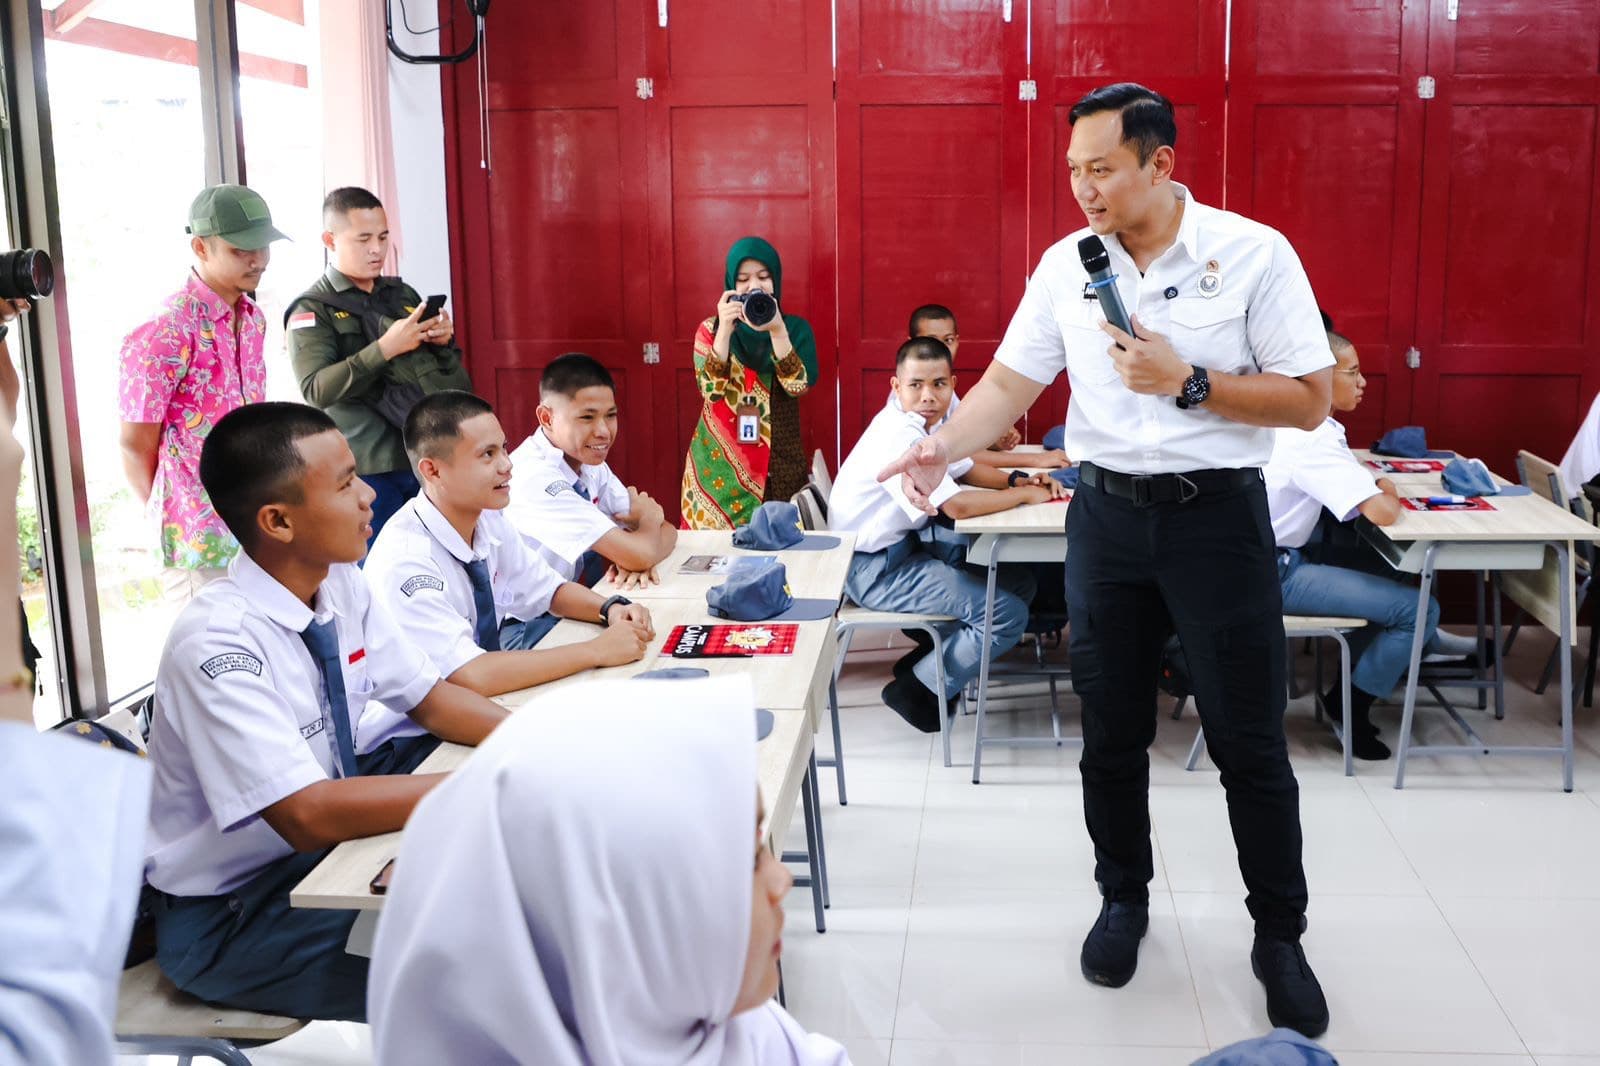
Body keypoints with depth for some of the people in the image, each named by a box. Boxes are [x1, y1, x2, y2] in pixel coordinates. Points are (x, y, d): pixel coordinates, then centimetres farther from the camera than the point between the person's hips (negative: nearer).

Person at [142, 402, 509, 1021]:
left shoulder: (341, 585, -6)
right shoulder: (217, 643, -29)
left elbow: (428, 698, 3)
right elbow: (308, 815, -33)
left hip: (328, 837, 8)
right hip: (230, 917, -8)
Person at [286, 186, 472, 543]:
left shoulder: (403, 294, 14)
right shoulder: (312, 310, -2)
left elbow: (450, 373, 20)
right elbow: (316, 390, -16)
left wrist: (444, 341, -3)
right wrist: (385, 348, -24)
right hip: (370, 471, -5)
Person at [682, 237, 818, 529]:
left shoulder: (795, 328, 3)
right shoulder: (710, 329, 3)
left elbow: (799, 385, -12)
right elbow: (711, 390, -12)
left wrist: (777, 330, -23)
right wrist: (725, 330, -21)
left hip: (778, 466, 0)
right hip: (719, 467, 0)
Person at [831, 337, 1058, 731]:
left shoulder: (927, 420, 2)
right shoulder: (899, 436, -26)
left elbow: (963, 470, 18)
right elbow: (956, 506, -31)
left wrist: (1017, 480, 0)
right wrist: (1025, 494, -16)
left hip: (910, 540, 10)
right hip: (876, 567, -10)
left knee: (1020, 582, 11)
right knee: (1008, 616, -15)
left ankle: (927, 657, 19)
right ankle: (918, 690, 2)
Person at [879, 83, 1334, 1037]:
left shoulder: (1254, 253, -9)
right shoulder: (1066, 264, 1)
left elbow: (1310, 400, -9)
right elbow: (1009, 385, 2)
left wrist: (1186, 381, -20)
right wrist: (943, 447, -16)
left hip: (1218, 514, -3)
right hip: (1108, 513, 4)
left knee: (1250, 739, 4)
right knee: (1112, 731, 13)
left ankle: (1280, 936, 22)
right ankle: (1125, 898, 34)